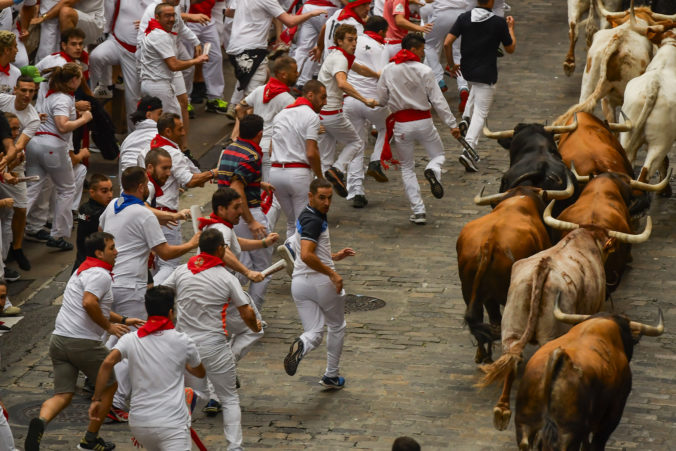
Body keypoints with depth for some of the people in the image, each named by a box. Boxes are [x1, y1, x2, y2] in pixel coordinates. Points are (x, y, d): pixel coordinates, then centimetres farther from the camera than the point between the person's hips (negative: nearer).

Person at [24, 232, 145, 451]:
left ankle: (41, 421, -27)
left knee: (63, 395, 4)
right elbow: (89, 303, -26)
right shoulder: (100, 274, -10)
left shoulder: (84, 270, 23)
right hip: (83, 343, -8)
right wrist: (109, 327, -14)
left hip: (58, 340, 8)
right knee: (109, 384, 14)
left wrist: (123, 320, 33)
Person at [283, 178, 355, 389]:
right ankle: (331, 376, 24)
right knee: (337, 327, 17)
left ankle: (301, 346, -31)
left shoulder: (307, 216, 13)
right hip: (322, 281, -7)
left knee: (314, 333, 4)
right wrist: (332, 273, -23)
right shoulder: (314, 220, -17)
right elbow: (306, 255, -29)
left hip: (299, 282, 7)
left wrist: (334, 257, 26)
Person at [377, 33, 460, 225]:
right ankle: (433, 171, -18)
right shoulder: (424, 71, -8)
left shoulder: (388, 71, -1)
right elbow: (438, 100, -9)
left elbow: (382, 99, 3)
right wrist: (452, 124, -3)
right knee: (438, 155, 20)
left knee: (407, 167, 15)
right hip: (423, 122, -2)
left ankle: (418, 211, 5)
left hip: (401, 124, 2)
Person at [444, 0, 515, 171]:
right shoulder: (499, 23, -13)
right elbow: (510, 49, 0)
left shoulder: (464, 18, -5)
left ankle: (467, 116, 18)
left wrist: (451, 64, 8)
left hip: (466, 70, 5)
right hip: (486, 74, -5)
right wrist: (511, 27, 15)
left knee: (476, 86, 39)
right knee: (481, 114, 0)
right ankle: (468, 150, -16)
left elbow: (447, 43, -8)